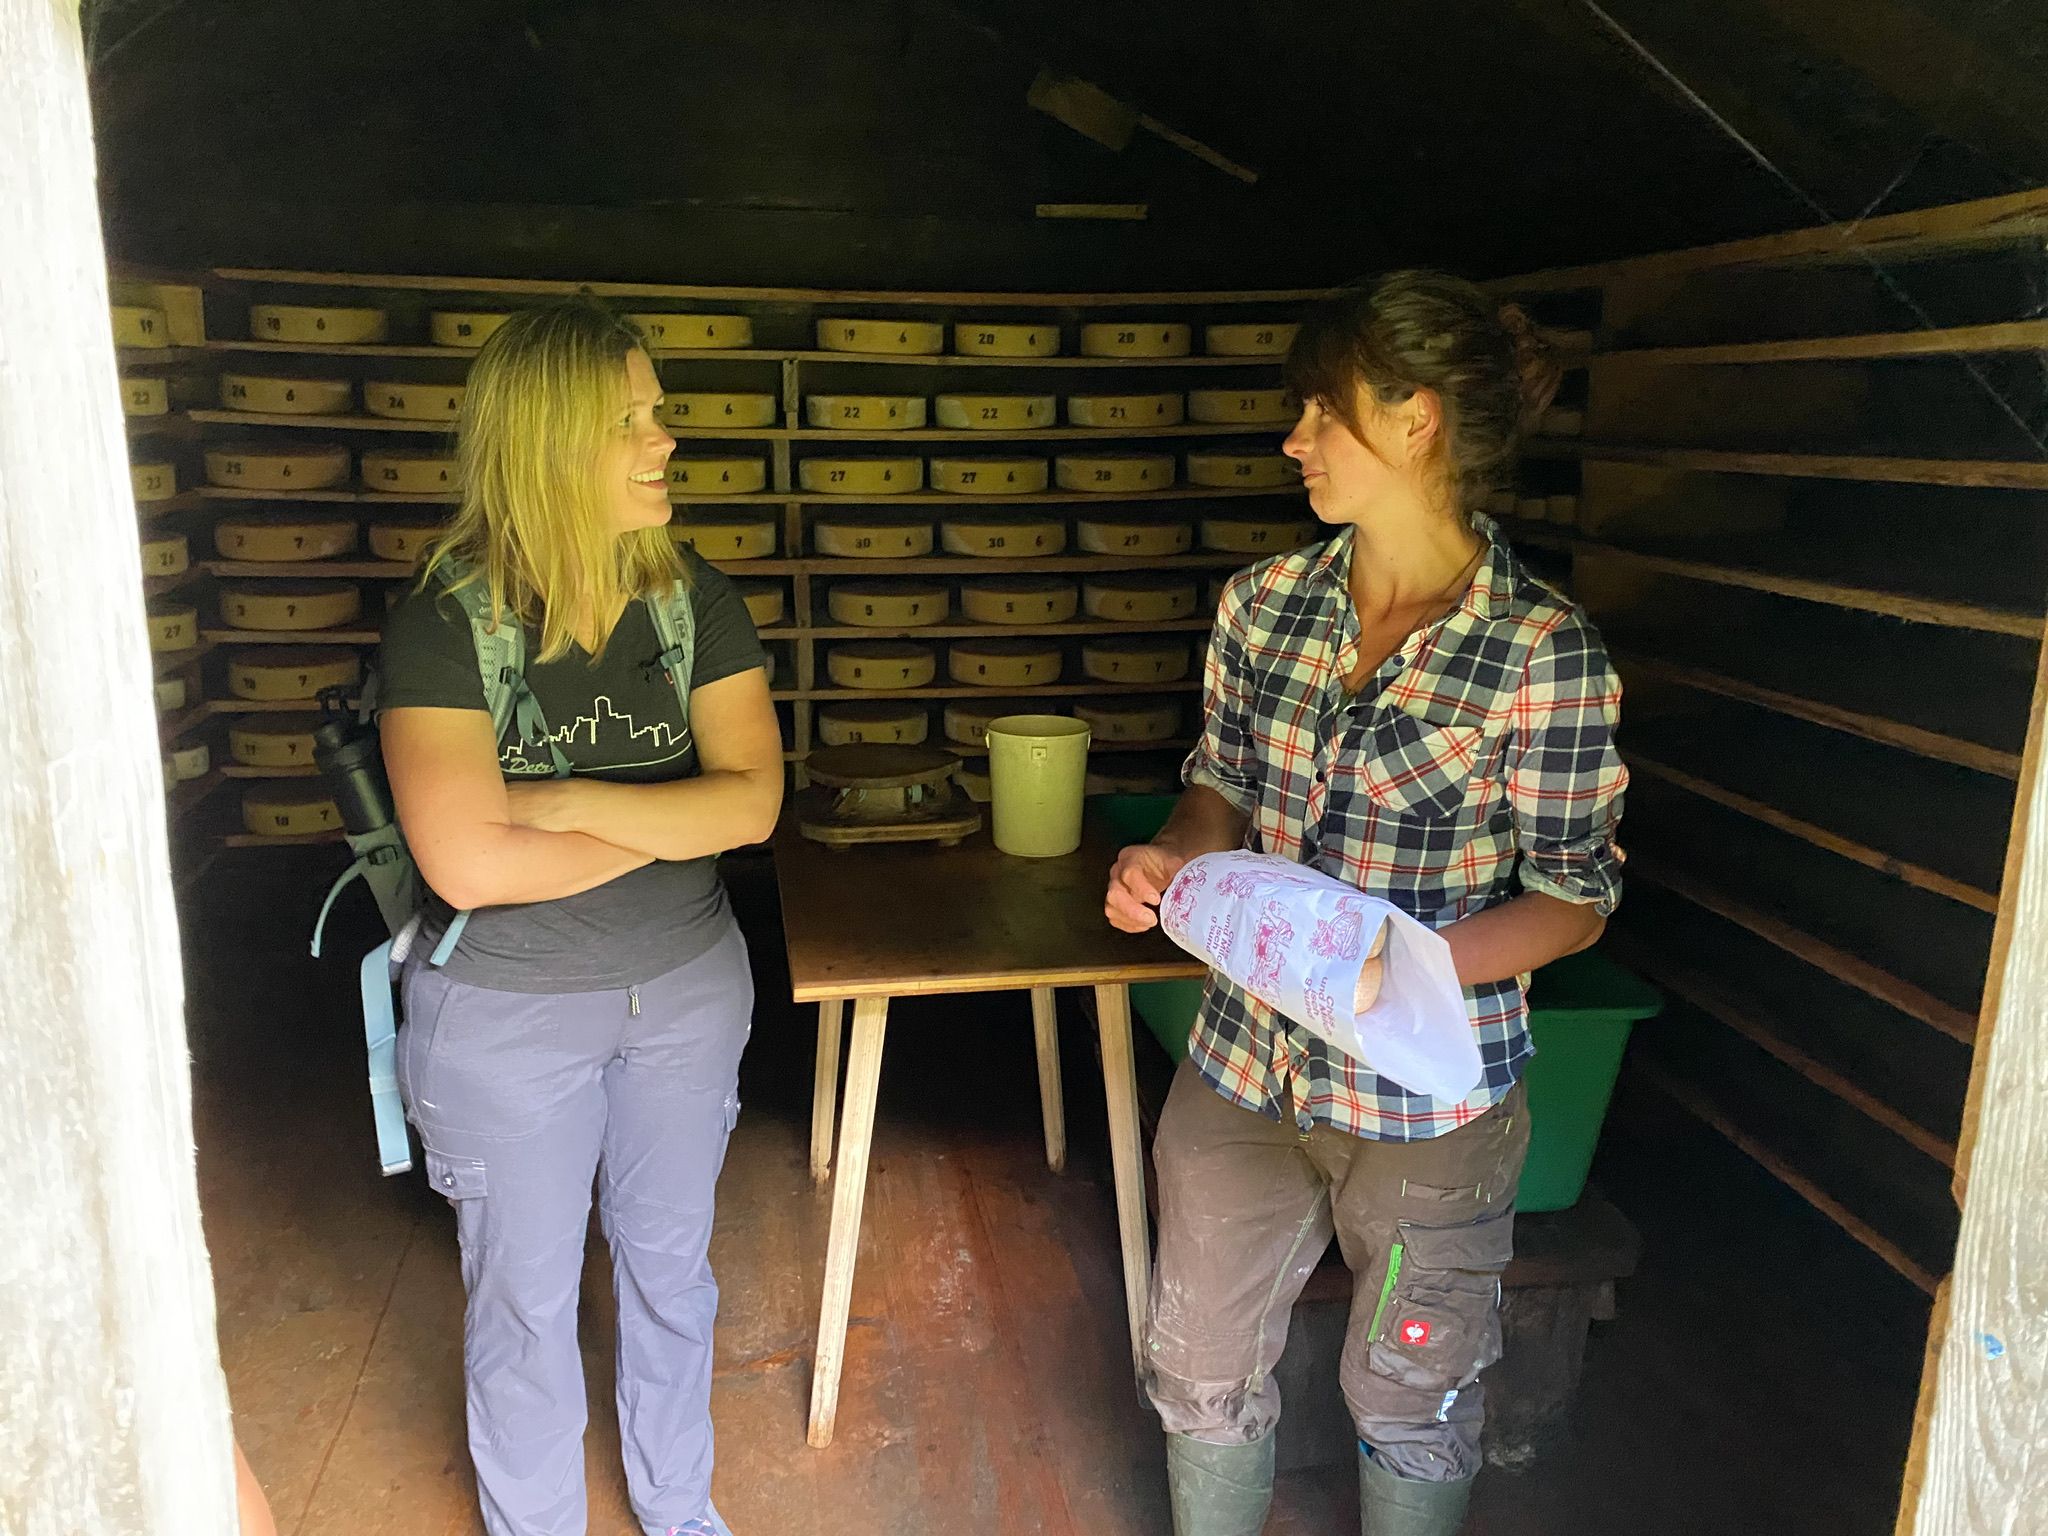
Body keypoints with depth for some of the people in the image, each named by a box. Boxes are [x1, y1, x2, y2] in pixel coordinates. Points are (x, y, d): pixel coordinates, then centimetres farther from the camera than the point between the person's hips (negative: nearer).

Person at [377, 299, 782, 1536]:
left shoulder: (695, 600, -6)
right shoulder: (445, 623, -17)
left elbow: (755, 800, -14)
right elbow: (470, 865, -27)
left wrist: (574, 801, -24)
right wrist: (671, 816, -19)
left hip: (686, 986, 4)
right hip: (503, 1012, -3)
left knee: (670, 1258, 20)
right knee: (526, 1293, 15)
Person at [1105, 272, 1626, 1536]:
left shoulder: (1543, 650, -17)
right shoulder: (1265, 604, -2)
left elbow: (1575, 900, -11)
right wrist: (1173, 859, -12)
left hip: (1429, 1096, -4)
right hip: (1243, 1064, 5)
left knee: (1409, 1398, 18)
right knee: (1202, 1367, 20)